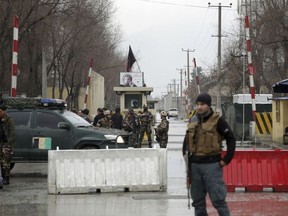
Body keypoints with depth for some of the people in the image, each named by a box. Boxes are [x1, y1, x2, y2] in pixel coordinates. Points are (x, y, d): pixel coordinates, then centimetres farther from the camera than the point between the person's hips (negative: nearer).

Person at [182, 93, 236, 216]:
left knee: (218, 199, -7)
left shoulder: (217, 120, -6)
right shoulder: (193, 121, 11)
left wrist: (226, 160, -7)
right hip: (194, 164, 6)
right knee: (197, 200, 11)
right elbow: (187, 139, 26)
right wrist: (185, 153, 13)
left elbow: (231, 139, -5)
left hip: (211, 164, -6)